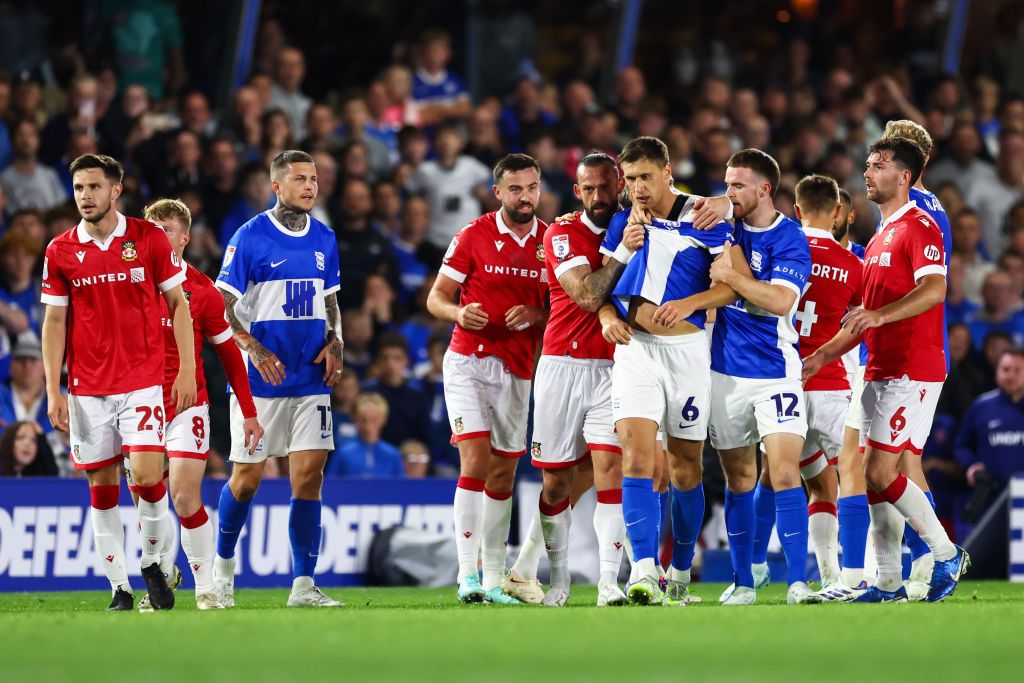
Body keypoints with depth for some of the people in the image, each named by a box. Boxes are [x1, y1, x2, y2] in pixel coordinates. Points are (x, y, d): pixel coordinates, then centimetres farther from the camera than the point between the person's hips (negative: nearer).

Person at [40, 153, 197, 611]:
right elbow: (54, 322, 6)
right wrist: (53, 391, -1)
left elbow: (178, 305, 5)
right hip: (87, 388, 2)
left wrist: (186, 371, -3)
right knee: (102, 487, 2)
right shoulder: (61, 251, 2)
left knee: (148, 478, -13)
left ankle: (151, 563, 12)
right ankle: (119, 588, 10)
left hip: (142, 381, -2)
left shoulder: (149, 239, -1)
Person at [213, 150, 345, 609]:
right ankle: (223, 563, 26)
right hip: (260, 380, -4)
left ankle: (303, 586, -2)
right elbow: (223, 305, -6)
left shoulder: (324, 239, 10)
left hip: (311, 379, 4)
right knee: (246, 478, 2)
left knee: (309, 475, -4)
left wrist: (334, 342, 2)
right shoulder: (251, 237, -7)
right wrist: (254, 349, -19)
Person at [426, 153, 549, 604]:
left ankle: (494, 580, 13)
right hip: (469, 362, -4)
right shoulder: (474, 236, -3)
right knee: (476, 461, -16)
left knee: (503, 474, 7)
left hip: (517, 370, 4)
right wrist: (458, 313, -22)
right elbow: (436, 298, 0)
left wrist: (535, 315, -10)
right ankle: (467, 574, -16)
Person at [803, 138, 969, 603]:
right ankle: (888, 583, 9)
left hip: (911, 372, -10)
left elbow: (933, 289, -25)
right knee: (875, 477, 6)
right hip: (880, 370, 10)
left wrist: (878, 315, -36)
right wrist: (823, 355, 22)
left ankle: (947, 554, -1)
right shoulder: (880, 238, 21)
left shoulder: (918, 228, -9)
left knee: (881, 473, -14)